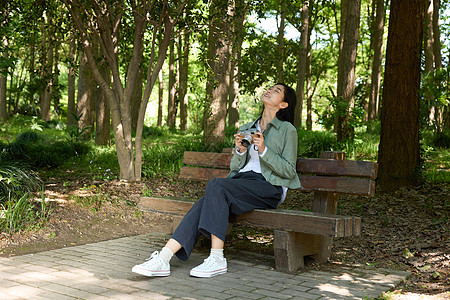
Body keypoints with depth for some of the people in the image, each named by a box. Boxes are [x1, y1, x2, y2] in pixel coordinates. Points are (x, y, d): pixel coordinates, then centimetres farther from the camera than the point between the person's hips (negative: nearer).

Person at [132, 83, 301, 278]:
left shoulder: (287, 130, 6)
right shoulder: (246, 129, 24)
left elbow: (289, 171, -1)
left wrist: (264, 150, -12)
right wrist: (240, 151, -1)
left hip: (268, 188, -5)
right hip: (241, 180, 5)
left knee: (216, 185, -32)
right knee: (203, 204, -25)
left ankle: (217, 260, -34)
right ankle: (163, 259, -35)